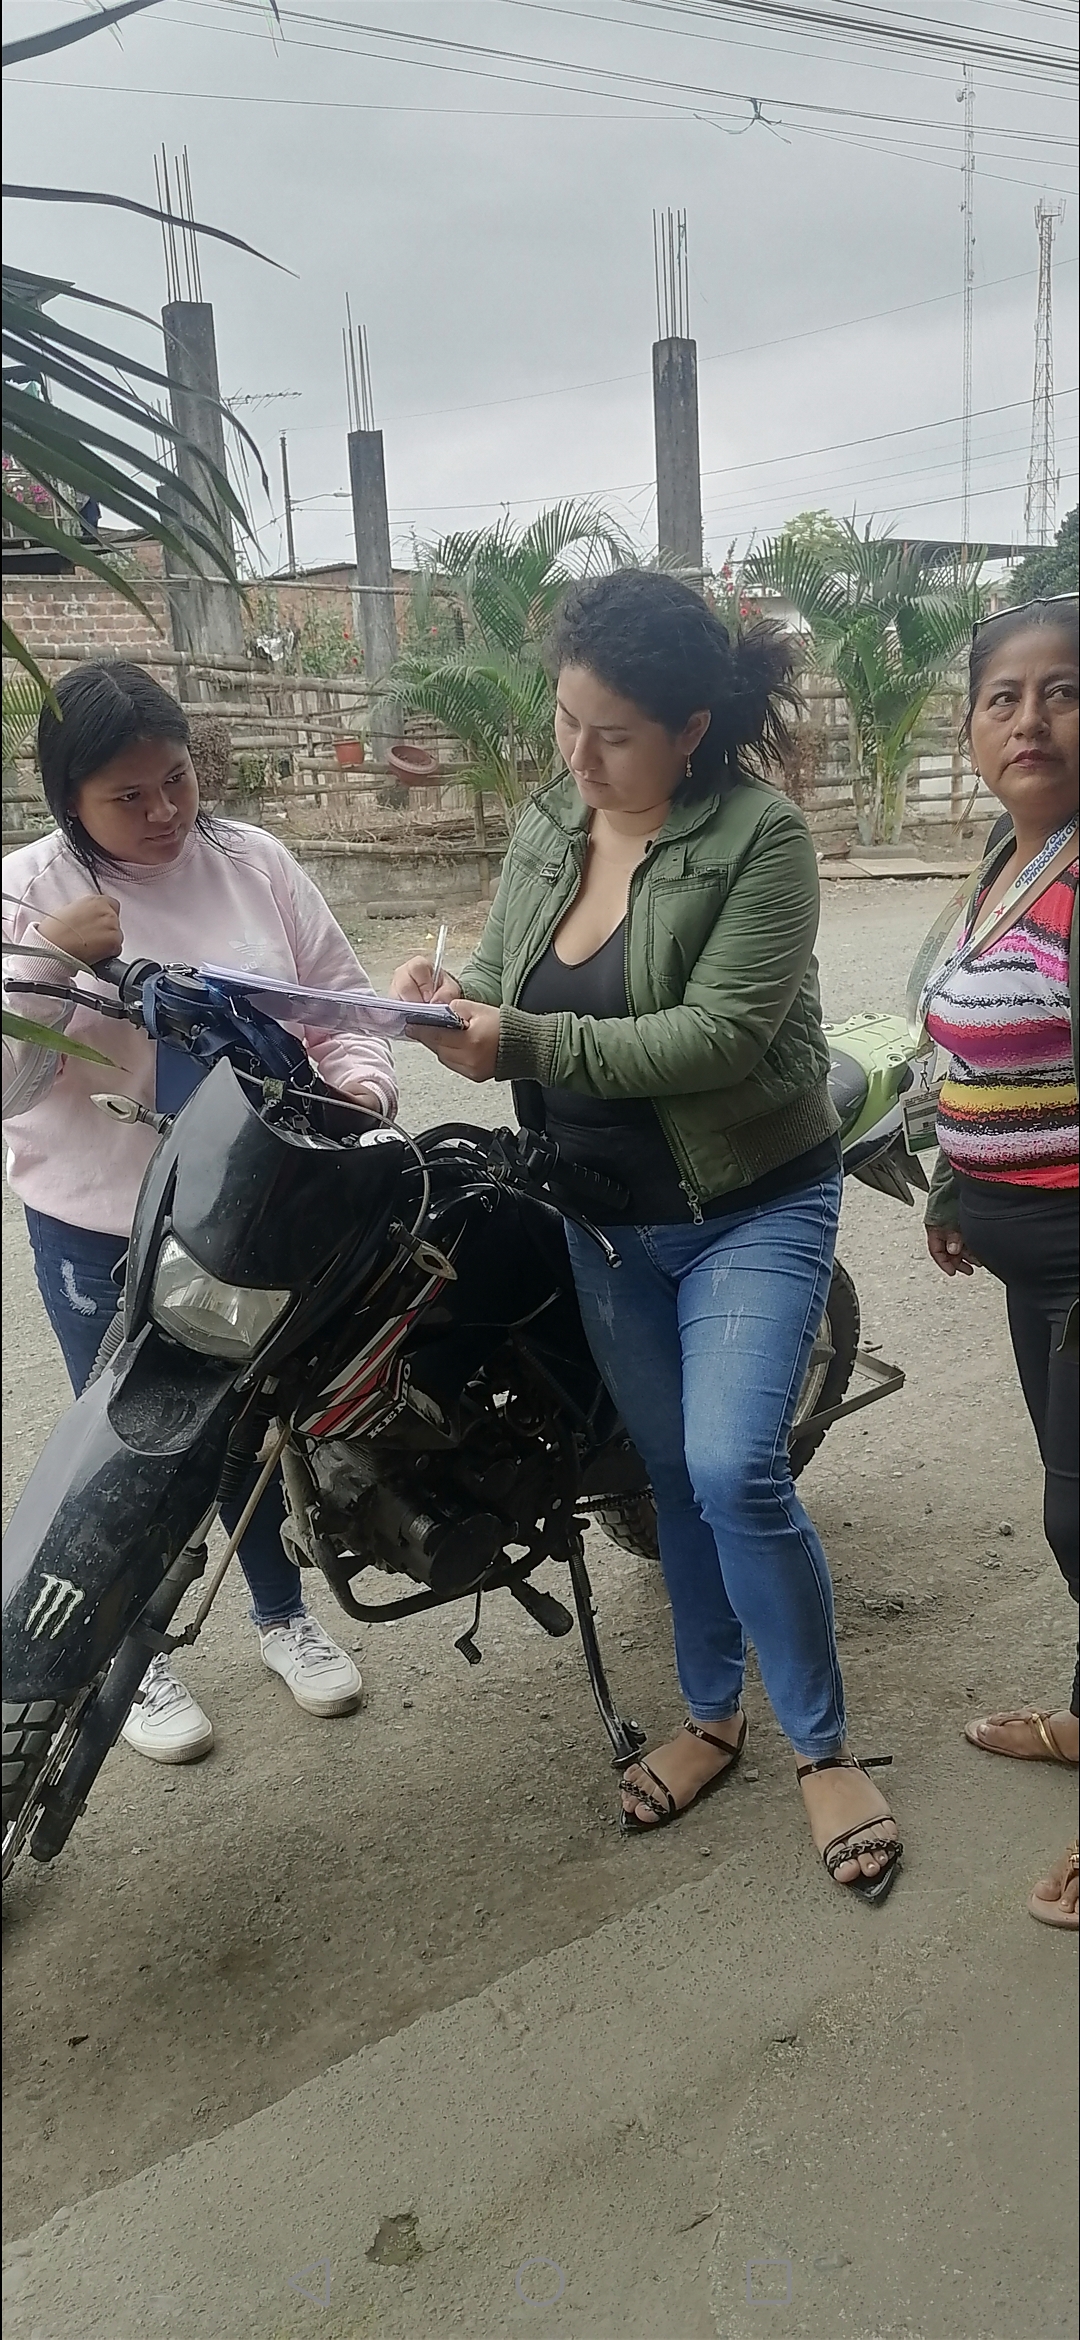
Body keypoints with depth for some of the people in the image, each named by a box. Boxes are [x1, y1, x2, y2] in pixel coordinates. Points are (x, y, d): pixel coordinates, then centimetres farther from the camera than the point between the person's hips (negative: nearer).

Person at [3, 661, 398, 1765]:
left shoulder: (254, 861, -1)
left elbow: (339, 997, 4)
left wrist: (359, 1083, -14)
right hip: (103, 1237, -3)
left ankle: (282, 1612, 44)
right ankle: (137, 1658, 35)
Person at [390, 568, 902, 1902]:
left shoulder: (758, 837, -17)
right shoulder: (544, 830, 3)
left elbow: (718, 1036, -25)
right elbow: (502, 981, 6)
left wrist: (523, 1043, -31)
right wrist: (441, 996, -17)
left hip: (752, 1209, -5)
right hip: (605, 1221, 6)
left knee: (735, 1470, -15)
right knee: (671, 1476, 14)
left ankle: (823, 1746, 7)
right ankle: (711, 1717, 33)